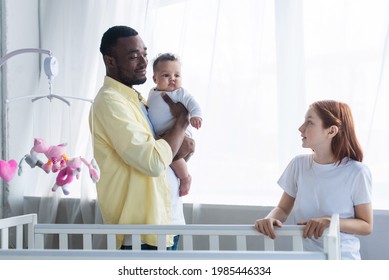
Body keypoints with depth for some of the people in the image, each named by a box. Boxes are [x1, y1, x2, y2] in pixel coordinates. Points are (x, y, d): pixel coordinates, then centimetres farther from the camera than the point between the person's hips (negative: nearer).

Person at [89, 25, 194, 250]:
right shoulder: (110, 101, -15)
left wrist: (182, 144, -4)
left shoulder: (136, 98, 14)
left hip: (167, 221, 9)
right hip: (143, 232, -9)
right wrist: (182, 120, -9)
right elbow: (154, 162, -23)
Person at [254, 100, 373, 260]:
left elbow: (367, 226, -3)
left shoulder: (356, 172, -10)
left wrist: (331, 222, -20)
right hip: (303, 257, 4)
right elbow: (283, 209, 9)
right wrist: (270, 218, -14)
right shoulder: (298, 164, 2)